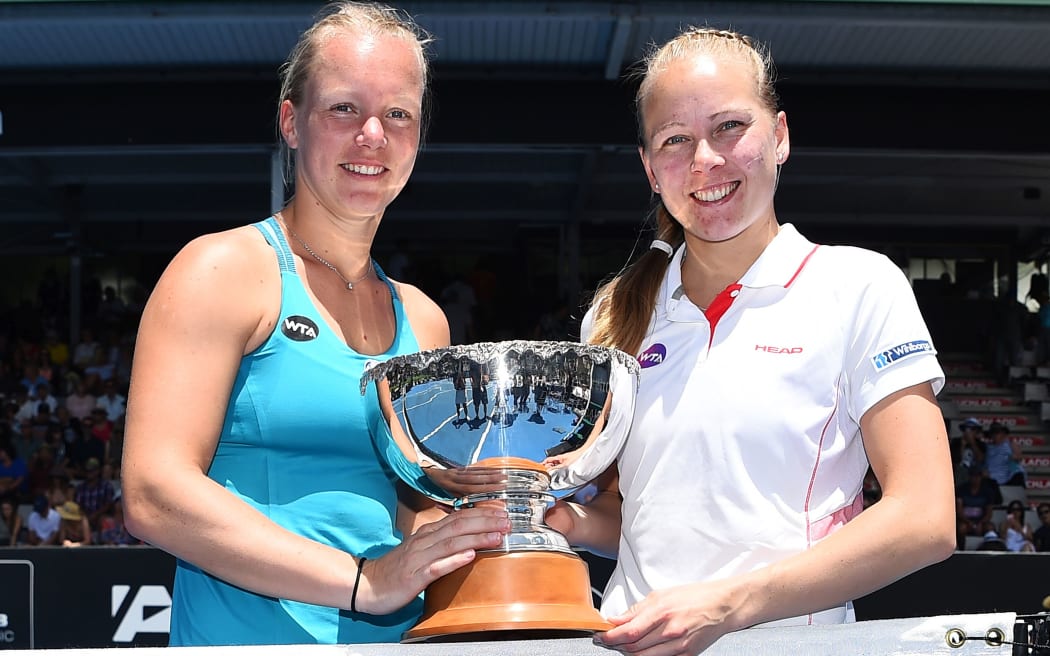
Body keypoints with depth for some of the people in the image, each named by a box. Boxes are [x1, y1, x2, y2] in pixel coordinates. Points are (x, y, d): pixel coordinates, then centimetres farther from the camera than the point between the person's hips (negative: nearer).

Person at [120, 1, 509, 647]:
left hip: (396, 639, 6)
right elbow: (153, 495, -18)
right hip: (250, 640, -6)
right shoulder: (223, 270, -8)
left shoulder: (422, 319, 11)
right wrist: (363, 581, -23)